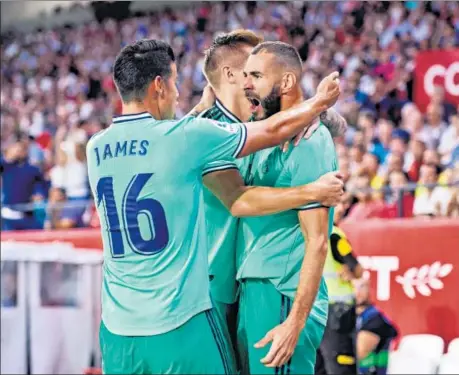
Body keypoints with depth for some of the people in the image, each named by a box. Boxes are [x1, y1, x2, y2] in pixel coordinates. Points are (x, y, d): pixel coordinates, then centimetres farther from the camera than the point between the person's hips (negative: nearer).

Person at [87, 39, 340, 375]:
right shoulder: (183, 137, -9)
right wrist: (320, 102, 19)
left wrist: (203, 108, 35)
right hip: (179, 325, -5)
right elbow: (273, 130, 2)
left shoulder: (96, 148, 5)